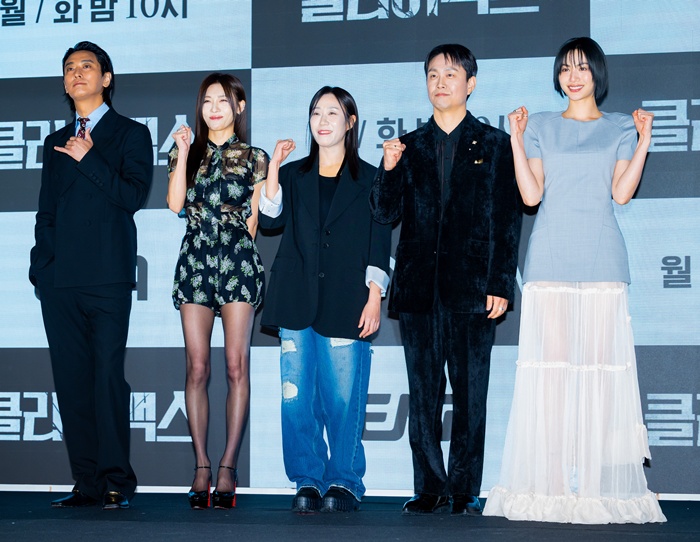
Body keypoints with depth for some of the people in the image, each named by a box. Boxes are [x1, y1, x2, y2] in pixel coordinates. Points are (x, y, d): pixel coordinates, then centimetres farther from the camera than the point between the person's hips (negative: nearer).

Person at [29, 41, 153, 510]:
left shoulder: (131, 134, 8)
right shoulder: (57, 142, 22)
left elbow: (134, 195, -5)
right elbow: (46, 211, 20)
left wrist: (88, 159, -7)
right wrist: (41, 262, 8)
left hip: (107, 277, -5)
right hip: (59, 278, 5)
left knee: (109, 377, -9)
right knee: (71, 380, 2)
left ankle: (116, 482, -5)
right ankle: (87, 483, 5)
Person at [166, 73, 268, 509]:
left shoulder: (253, 158, 9)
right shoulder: (186, 152, 14)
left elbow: (254, 219, 9)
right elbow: (175, 204, -1)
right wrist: (184, 153, -3)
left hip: (238, 262, -2)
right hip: (196, 261, 2)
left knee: (237, 365, -7)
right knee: (198, 368, -2)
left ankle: (228, 468, -5)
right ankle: (202, 467, 1)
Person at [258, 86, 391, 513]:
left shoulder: (369, 180, 9)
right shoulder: (293, 175, 16)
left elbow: (379, 246, 5)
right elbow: (269, 218, -1)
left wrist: (374, 298, -4)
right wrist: (274, 167, -4)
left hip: (346, 303, -2)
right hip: (298, 302, 3)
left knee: (344, 397, -4)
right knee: (298, 397, 0)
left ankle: (344, 483, 6)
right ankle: (308, 482, 9)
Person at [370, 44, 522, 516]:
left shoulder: (494, 145, 6)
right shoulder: (410, 146, 13)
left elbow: (507, 222, 2)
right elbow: (386, 213, 7)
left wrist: (500, 285, -6)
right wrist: (389, 171, -12)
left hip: (472, 288, -3)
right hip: (419, 289, 3)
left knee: (470, 393, 0)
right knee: (423, 393, 5)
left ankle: (465, 491, 6)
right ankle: (429, 488, 12)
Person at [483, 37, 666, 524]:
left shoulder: (620, 128, 13)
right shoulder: (541, 126, 14)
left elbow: (621, 192, 2)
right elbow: (531, 195, 4)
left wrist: (644, 140, -3)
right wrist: (517, 140, 0)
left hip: (601, 257, 0)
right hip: (551, 257, 0)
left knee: (601, 360, -5)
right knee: (551, 360, -5)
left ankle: (598, 482, -2)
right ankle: (552, 481, -4)